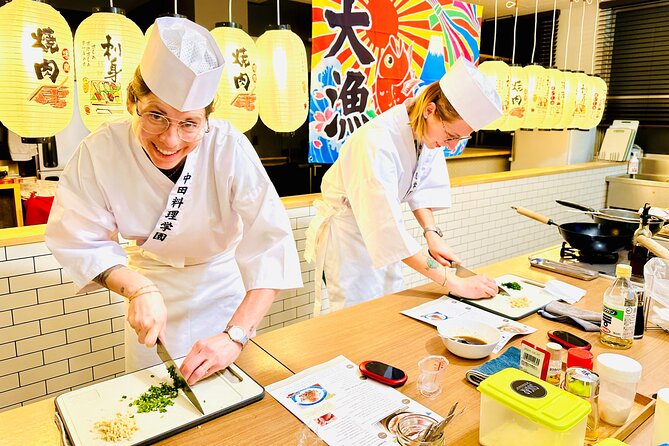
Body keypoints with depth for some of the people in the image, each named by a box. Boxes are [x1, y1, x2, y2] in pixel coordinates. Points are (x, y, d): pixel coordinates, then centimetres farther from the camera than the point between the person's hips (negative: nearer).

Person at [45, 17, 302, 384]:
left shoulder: (230, 148, -30)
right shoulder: (101, 151, -24)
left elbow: (270, 244, -33)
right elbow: (76, 239, -16)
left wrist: (235, 336, -41)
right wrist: (138, 289, -32)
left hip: (221, 286, -1)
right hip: (150, 287, 1)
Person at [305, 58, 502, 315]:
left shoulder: (430, 129, -11)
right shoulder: (377, 141, -34)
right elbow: (388, 229, -38)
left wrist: (432, 234, -12)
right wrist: (454, 283, -36)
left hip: (380, 235, 7)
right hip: (346, 233, -7)